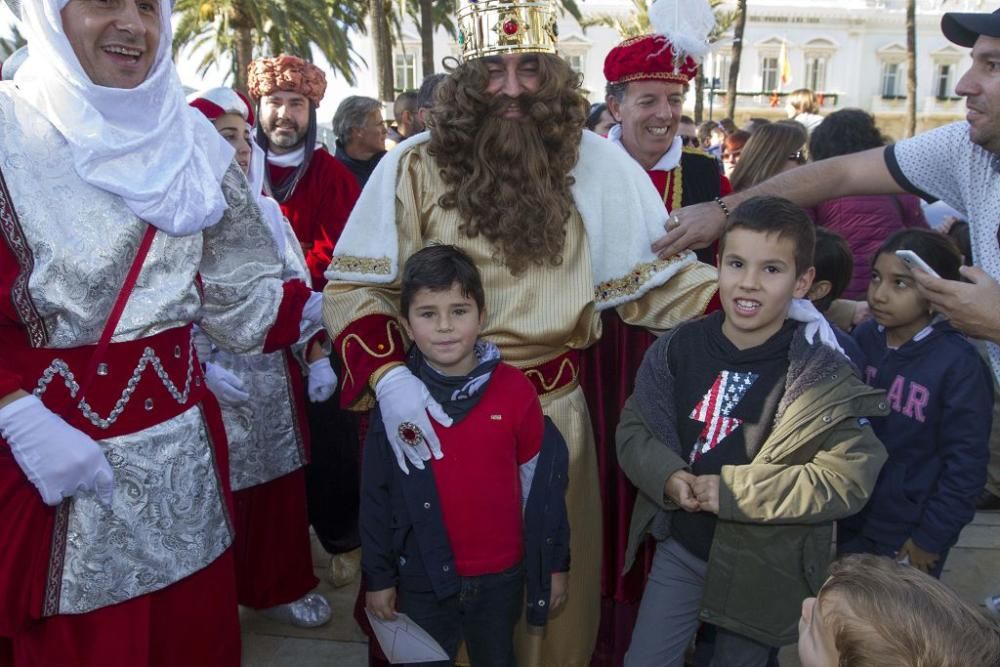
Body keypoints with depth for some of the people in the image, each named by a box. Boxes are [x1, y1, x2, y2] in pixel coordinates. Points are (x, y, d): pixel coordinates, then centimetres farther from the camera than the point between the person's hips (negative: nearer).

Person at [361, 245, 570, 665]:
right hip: (423, 577, 0)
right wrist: (378, 576, -1)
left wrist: (555, 563, 1)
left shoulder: (515, 389, -13)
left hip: (502, 575, 1)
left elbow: (542, 481, -5)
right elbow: (376, 494, -5)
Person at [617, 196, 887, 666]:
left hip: (765, 567, -2)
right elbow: (633, 429, -2)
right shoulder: (678, 348, -8)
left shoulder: (824, 375, -18)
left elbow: (850, 477, -23)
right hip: (680, 548, 2)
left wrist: (735, 491, -27)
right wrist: (668, 477, -23)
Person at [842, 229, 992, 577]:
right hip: (851, 520, 4)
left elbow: (966, 464, -15)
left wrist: (932, 537, -11)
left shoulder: (959, 364, -20)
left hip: (909, 533, -4)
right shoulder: (863, 337, -8)